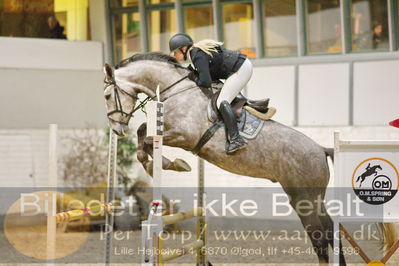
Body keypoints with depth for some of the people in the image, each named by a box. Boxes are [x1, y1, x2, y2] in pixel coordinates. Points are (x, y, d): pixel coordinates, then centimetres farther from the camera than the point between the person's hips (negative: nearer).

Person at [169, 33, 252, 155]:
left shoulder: (198, 57, -18)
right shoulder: (197, 51, 12)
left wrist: (193, 78, -5)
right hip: (243, 64, 10)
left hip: (241, 69, -10)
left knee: (222, 102, -17)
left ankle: (236, 139, -26)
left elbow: (206, 82, -23)